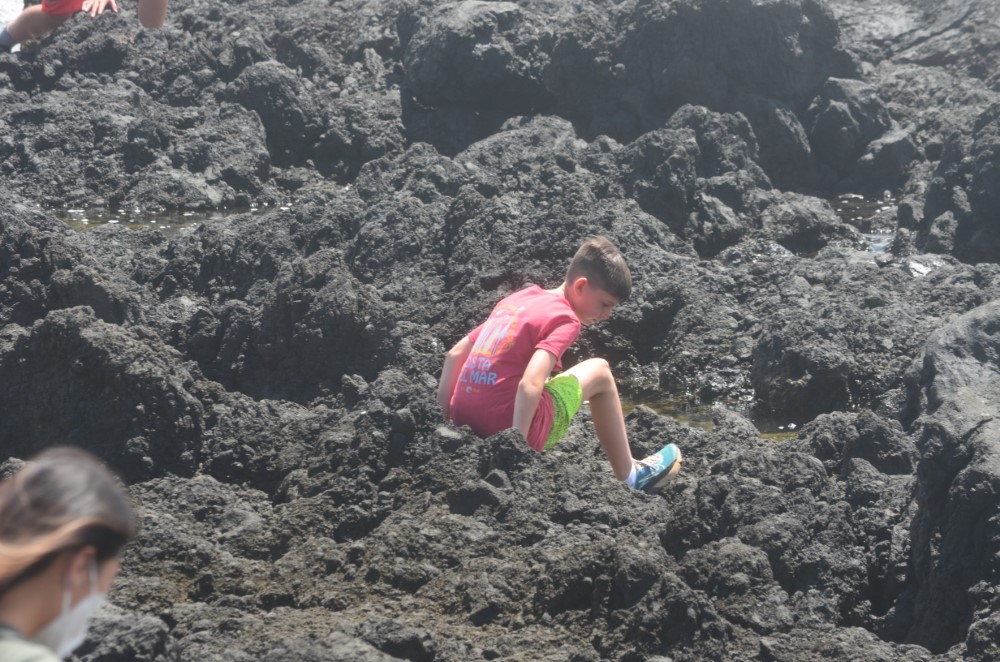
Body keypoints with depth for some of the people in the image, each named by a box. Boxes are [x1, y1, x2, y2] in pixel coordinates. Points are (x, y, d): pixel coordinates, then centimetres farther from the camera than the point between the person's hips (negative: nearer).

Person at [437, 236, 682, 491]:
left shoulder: (517, 299, 15)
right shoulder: (565, 319, -9)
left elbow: (455, 354, 14)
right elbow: (530, 384, -24)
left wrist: (442, 418, 15)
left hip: (465, 423, 7)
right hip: (509, 427, -7)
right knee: (600, 371, 13)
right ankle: (629, 477, 21)